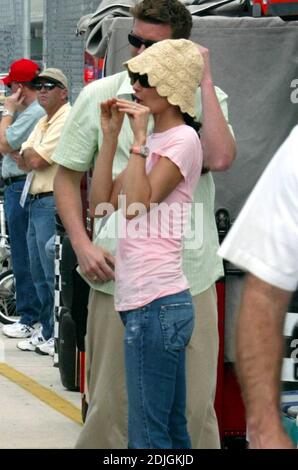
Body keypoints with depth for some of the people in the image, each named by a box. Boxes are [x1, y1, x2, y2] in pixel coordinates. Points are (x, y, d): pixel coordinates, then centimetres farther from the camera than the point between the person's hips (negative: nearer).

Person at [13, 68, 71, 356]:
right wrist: (26, 156, -6)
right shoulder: (43, 123, 19)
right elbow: (24, 163, 14)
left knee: (54, 274, -7)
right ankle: (46, 333, 23)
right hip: (37, 202, 10)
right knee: (39, 274, 15)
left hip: (54, 203, -10)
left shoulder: (67, 121, -12)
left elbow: (37, 161, -18)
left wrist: (28, 154, 1)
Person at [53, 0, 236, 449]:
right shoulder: (99, 96, 3)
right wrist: (82, 244, -4)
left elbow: (220, 158, -17)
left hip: (190, 276, 0)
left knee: (195, 404, 5)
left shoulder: (206, 99, 3)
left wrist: (205, 82, -11)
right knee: (111, 403, 5)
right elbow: (67, 175, 9)